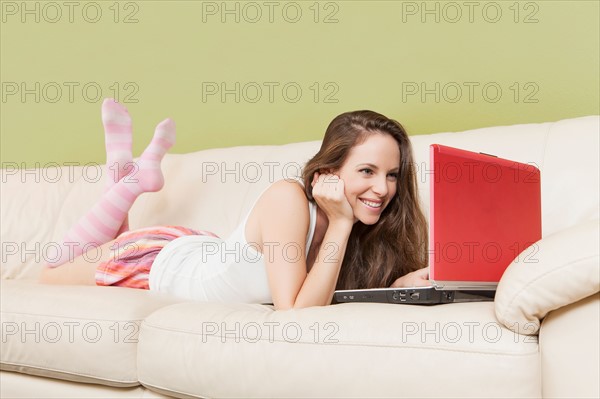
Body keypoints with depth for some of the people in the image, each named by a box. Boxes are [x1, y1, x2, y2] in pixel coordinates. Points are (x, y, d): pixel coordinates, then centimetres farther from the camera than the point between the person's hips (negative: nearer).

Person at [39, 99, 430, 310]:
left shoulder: (366, 226, -20)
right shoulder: (288, 198, -38)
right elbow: (293, 313, -42)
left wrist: (398, 285, -28)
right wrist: (340, 223, -41)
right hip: (158, 261, -5)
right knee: (50, 275, 25)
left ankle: (141, 172, 32)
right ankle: (130, 176, 25)